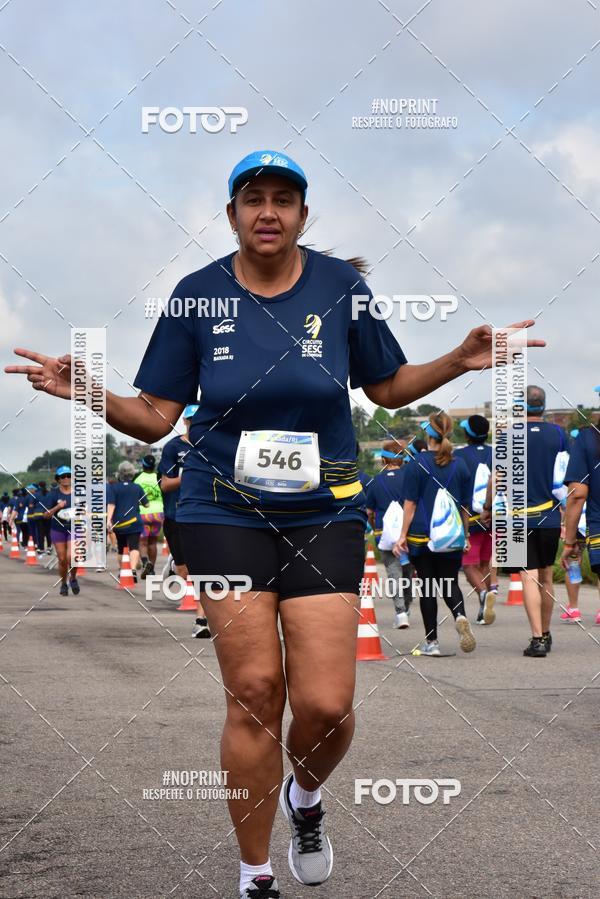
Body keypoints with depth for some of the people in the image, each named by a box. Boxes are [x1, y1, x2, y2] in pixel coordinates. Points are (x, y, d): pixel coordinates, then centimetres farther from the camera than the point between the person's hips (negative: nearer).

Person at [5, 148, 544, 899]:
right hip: (224, 515, 0)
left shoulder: (341, 286, 1)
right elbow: (154, 416, 1)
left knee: (325, 703, -8)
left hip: (324, 515, 1)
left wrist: (458, 361, -4)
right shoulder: (197, 295, 0)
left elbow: (388, 386, 12)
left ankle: (305, 797, 28)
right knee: (254, 694, -4)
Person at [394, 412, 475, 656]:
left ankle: (431, 642, 6)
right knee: (450, 583, 10)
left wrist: (402, 535, -2)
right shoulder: (460, 465, 5)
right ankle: (460, 616, -21)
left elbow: (410, 503, -6)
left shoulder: (417, 464, -6)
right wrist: (465, 535, 19)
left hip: (422, 535, -3)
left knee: (427, 588, 4)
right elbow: (465, 506, 10)